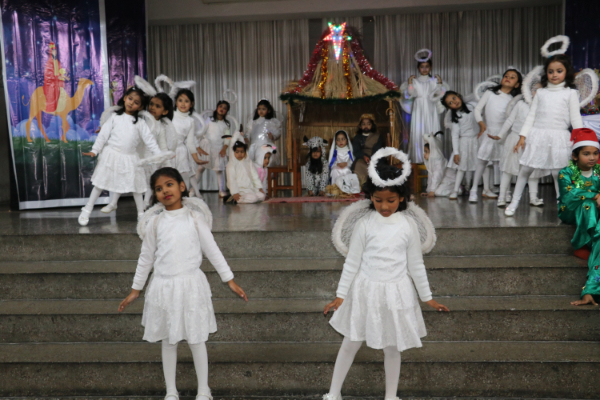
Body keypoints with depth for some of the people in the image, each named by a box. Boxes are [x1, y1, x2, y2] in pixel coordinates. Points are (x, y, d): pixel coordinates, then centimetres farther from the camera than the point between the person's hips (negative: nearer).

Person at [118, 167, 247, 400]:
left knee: (196, 341, 7)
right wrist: (135, 290, 13)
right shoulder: (154, 222, 1)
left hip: (191, 284, -1)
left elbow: (212, 250, 1)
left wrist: (230, 281, -1)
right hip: (164, 286, 2)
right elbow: (146, 258, 9)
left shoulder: (194, 217, -2)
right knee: (168, 342, 13)